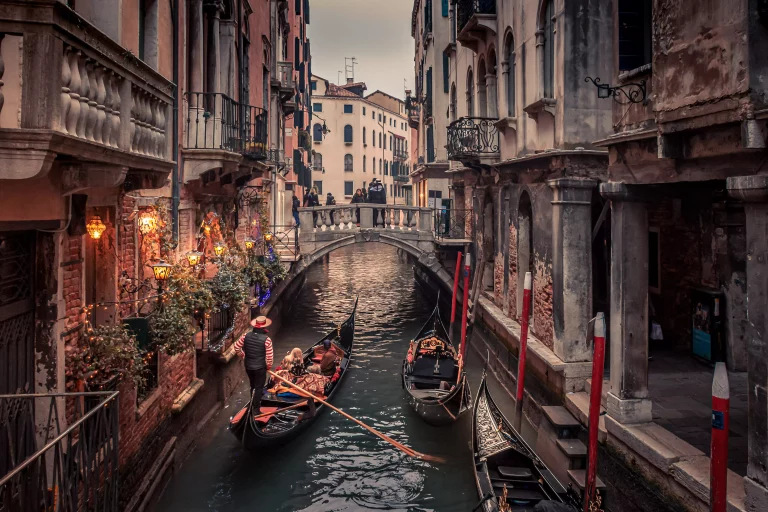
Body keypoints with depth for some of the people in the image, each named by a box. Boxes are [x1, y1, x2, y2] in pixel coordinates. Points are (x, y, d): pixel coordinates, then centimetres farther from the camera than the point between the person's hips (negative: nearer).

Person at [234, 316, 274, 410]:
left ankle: (253, 404, 40)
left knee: (253, 386, 24)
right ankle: (256, 409, 9)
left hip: (248, 366, 5)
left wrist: (243, 355, 17)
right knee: (259, 388, 7)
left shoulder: (246, 336, -7)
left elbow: (236, 347, 2)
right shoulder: (266, 339, -20)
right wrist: (269, 366, 1)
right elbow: (270, 356, -16)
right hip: (260, 367, -5)